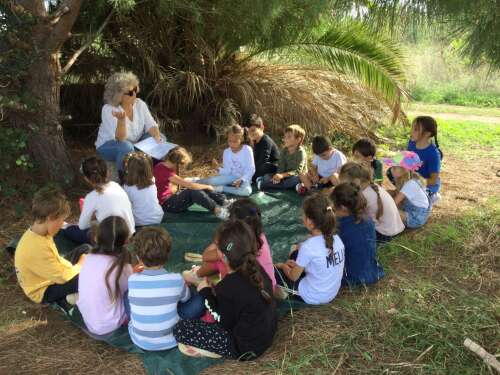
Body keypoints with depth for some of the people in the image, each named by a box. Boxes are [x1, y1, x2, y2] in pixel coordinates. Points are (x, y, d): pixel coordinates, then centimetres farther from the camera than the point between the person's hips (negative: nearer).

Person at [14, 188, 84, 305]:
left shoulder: (37, 234, -7)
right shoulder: (38, 248, -36)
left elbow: (56, 259, 8)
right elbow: (62, 277, -29)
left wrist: (73, 267, -3)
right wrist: (80, 266, -12)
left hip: (50, 276, 10)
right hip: (44, 291, -10)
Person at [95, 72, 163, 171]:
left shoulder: (140, 104, -10)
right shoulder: (108, 109, -24)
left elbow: (150, 125, -12)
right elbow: (121, 139, -32)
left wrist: (157, 138, -33)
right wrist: (121, 120, -50)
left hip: (134, 143, 5)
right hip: (108, 146, -5)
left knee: (160, 138, -14)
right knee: (126, 146, -37)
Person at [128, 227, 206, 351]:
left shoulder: (132, 281, -16)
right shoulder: (176, 280, -18)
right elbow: (185, 298, 4)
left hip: (140, 342, 2)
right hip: (171, 341, -1)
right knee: (198, 300, 7)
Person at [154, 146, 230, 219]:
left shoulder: (162, 165, 5)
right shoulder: (164, 170, -24)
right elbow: (189, 185, -24)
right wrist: (207, 186, -13)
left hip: (169, 198, 9)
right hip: (166, 204, -9)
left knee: (200, 189, -4)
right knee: (194, 191, -26)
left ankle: (224, 202, -15)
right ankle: (218, 211, -33)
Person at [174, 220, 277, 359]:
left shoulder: (229, 287, -29)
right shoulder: (257, 269, -6)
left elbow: (224, 323, -12)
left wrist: (206, 292, -5)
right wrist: (214, 292, 7)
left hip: (246, 347, -8)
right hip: (264, 334, 8)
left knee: (180, 328, -9)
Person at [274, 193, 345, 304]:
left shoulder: (308, 246, -28)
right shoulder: (337, 239, -10)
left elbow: (293, 277, -11)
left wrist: (283, 266, 9)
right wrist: (298, 264, 12)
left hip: (312, 297, -6)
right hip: (332, 294, 6)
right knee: (295, 254, 20)